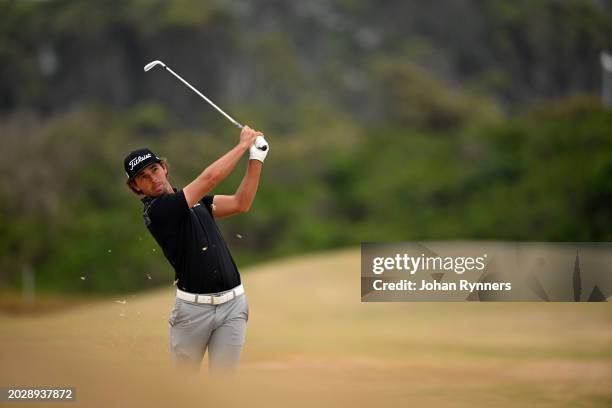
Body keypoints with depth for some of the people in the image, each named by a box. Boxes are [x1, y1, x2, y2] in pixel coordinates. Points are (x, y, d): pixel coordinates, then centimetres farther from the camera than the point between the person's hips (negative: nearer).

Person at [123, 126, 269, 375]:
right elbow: (210, 178, -15)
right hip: (193, 308, -5)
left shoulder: (195, 200, 14)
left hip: (232, 305, 5)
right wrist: (243, 144, -4)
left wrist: (257, 157, 0)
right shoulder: (156, 210, -11)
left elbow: (241, 204, 7)